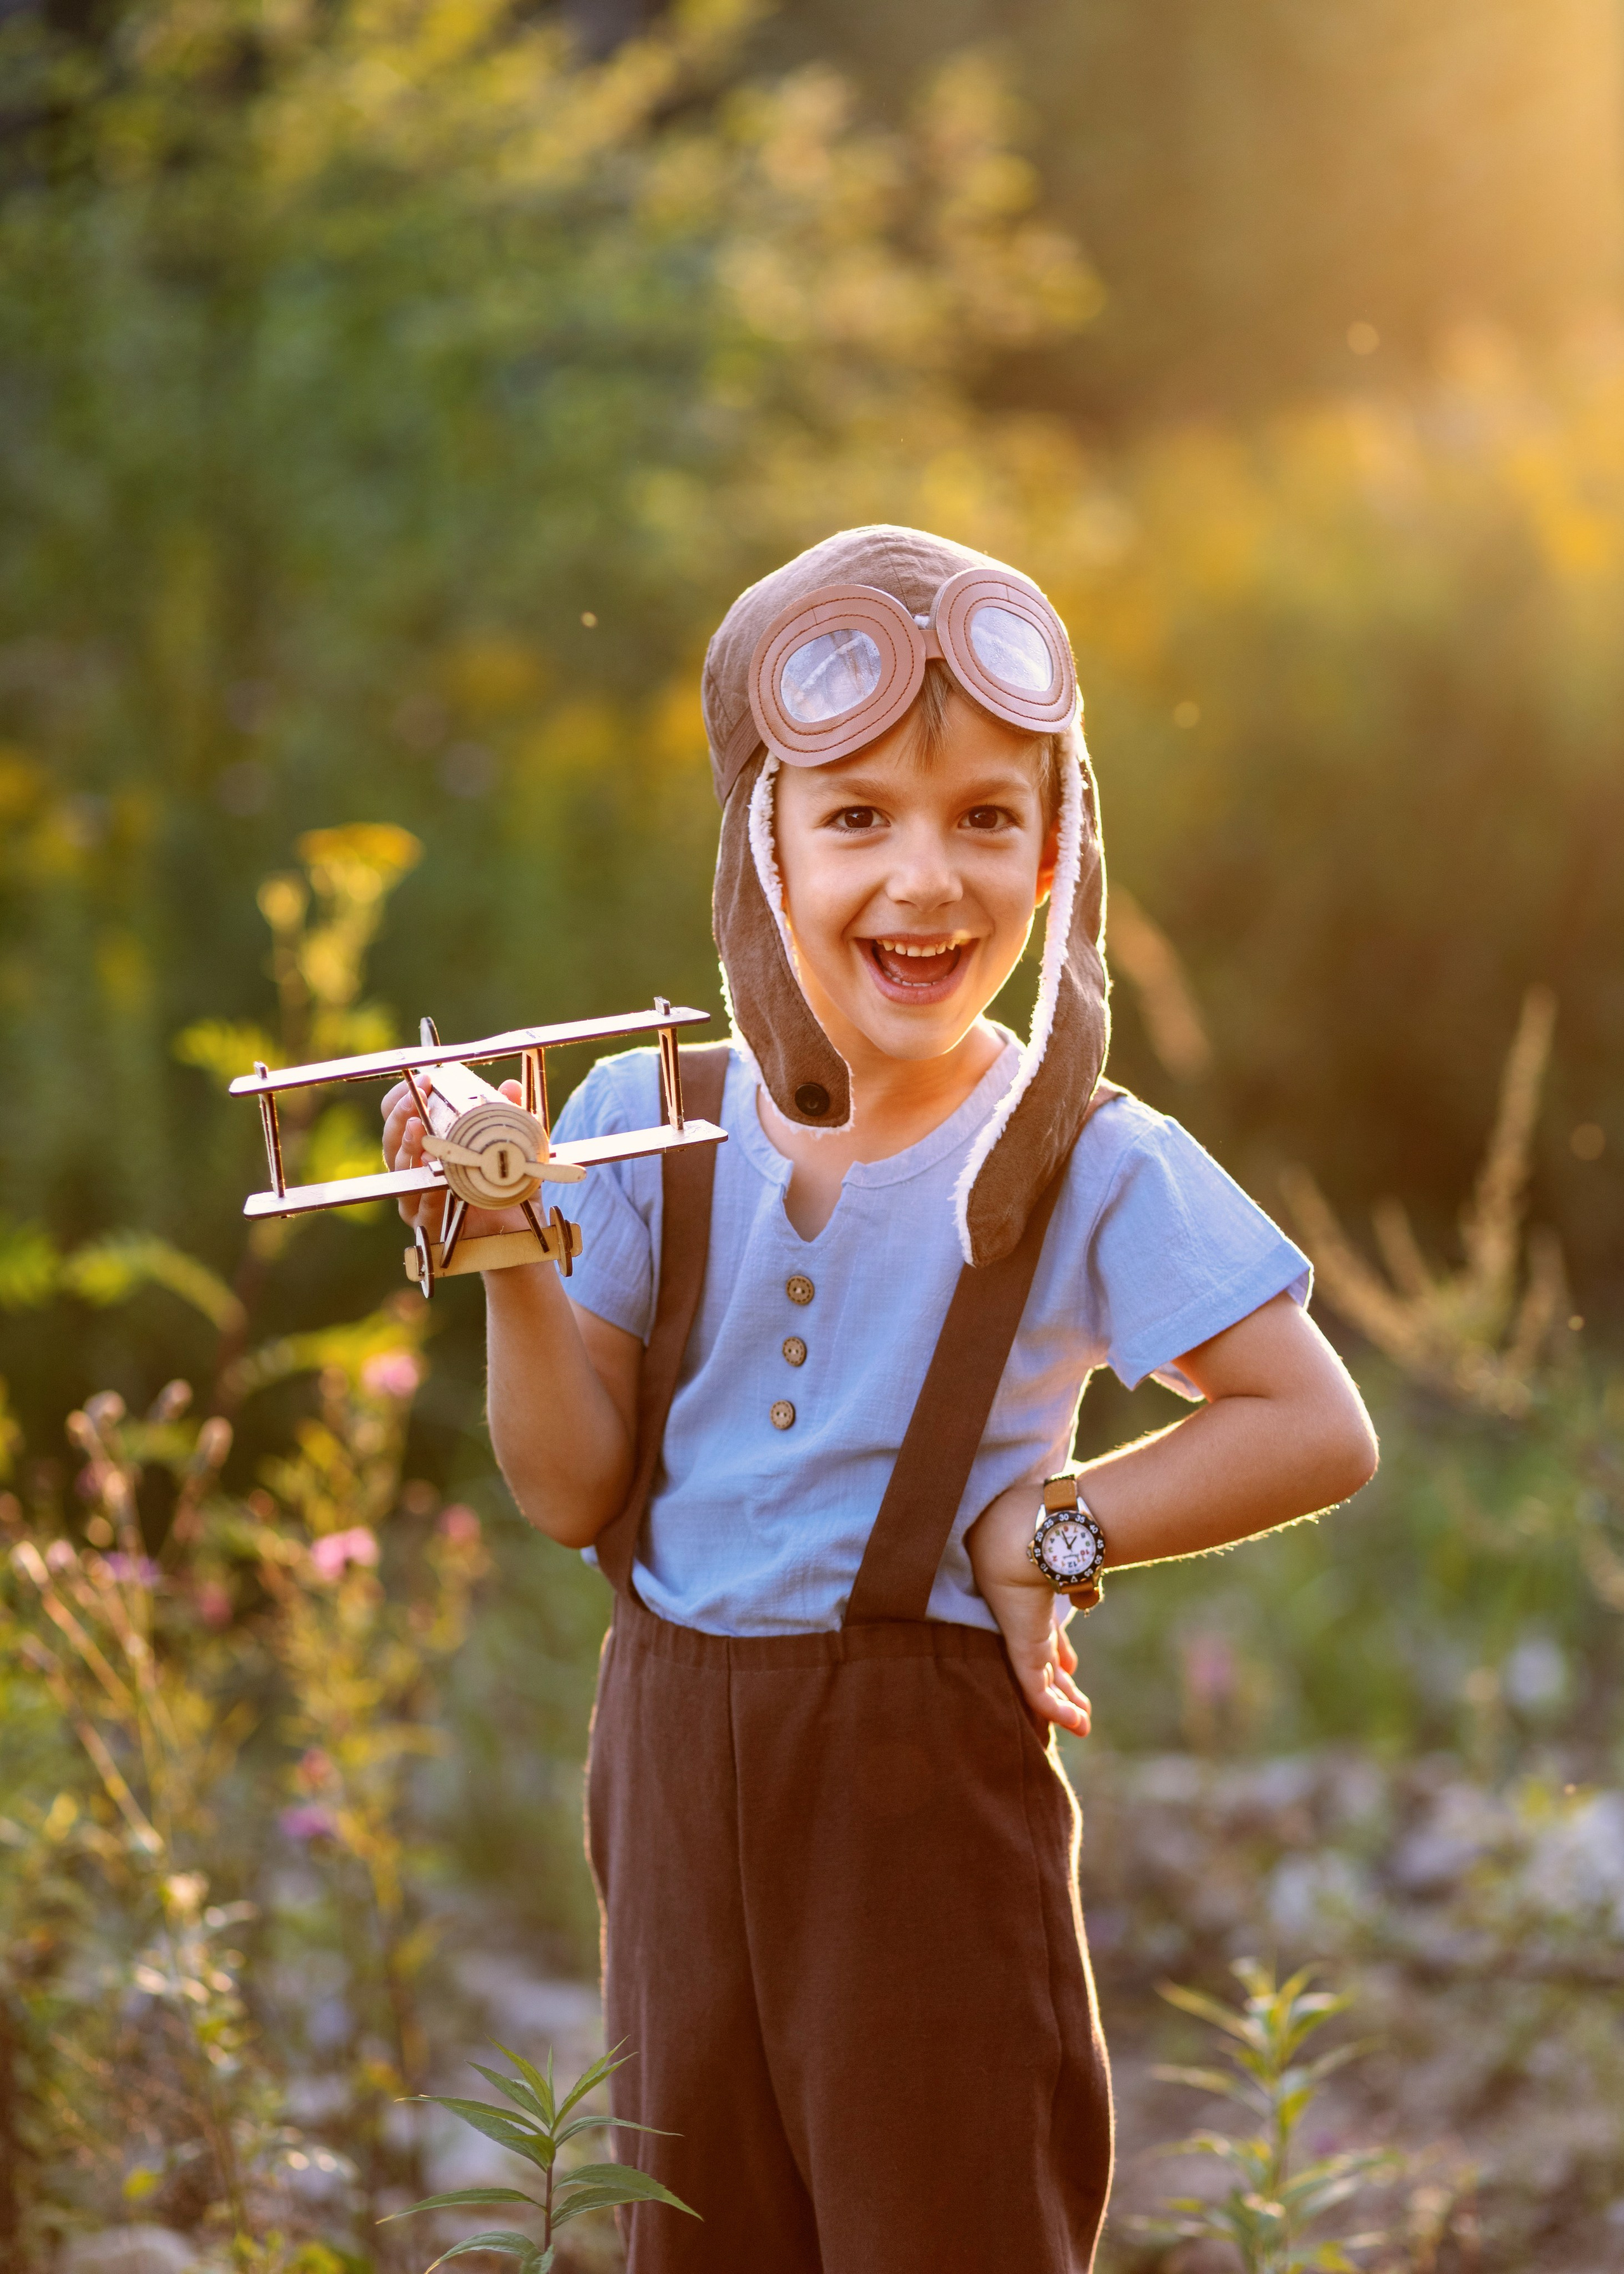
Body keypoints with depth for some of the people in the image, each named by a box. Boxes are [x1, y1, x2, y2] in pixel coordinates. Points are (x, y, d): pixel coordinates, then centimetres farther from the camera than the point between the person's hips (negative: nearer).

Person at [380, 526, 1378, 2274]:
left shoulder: (1094, 1172, -10)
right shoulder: (646, 1128, -1)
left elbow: (1320, 1431, -9)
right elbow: (575, 1495, 0)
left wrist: (1054, 1529, -14)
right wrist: (513, 1264, -14)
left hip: (930, 1778, -3)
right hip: (675, 1755, 4)